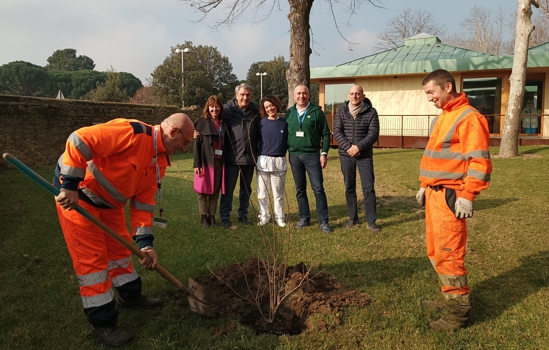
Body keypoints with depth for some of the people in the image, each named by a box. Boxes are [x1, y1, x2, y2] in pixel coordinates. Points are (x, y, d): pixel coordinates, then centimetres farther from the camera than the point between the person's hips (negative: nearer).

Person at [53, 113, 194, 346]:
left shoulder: (159, 162, 1)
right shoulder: (133, 132, -27)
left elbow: (144, 201, 2)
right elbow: (80, 140, -31)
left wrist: (145, 243, -5)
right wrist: (69, 186, -31)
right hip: (76, 195, -9)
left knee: (120, 247, 18)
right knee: (92, 257, -4)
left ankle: (131, 296, 39)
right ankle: (102, 324, 8)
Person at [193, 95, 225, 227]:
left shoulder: (223, 123, 9)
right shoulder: (202, 122, -2)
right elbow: (197, 144, -5)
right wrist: (197, 163, -12)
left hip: (219, 162, 3)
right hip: (206, 161, -3)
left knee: (215, 191, 8)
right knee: (204, 190, 3)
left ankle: (212, 215, 19)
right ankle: (203, 216, 14)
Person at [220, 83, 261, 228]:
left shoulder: (255, 111, 5)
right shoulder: (227, 109, -5)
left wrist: (257, 150, 11)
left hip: (249, 157, 4)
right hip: (232, 157, -3)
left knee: (246, 188, 13)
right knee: (228, 189, 3)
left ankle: (243, 215, 26)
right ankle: (225, 217, 14)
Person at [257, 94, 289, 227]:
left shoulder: (284, 123, 2)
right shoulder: (262, 123, 2)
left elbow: (289, 141, 8)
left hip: (280, 161, 0)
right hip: (263, 161, 0)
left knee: (278, 193, 10)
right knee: (262, 193, 6)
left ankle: (279, 217, 22)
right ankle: (264, 216, 20)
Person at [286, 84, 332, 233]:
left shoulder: (317, 112, -1)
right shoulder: (289, 113, 8)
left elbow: (325, 134, -1)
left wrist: (324, 153, -7)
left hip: (312, 155, -3)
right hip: (294, 156, 4)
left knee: (318, 189, -3)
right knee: (300, 190, 10)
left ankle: (324, 221, 3)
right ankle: (304, 218, 20)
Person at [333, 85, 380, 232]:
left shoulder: (371, 112, -3)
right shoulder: (341, 111, 2)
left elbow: (374, 133, -9)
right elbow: (337, 132, -4)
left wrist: (359, 147, -19)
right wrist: (348, 147, -16)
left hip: (365, 155, -2)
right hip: (346, 155, 2)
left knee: (368, 188, -2)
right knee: (349, 188, 9)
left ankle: (371, 221, 7)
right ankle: (353, 218, 22)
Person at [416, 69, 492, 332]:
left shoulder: (469, 118, -12)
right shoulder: (441, 118, 17)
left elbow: (479, 162, -18)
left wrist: (467, 196, -21)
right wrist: (424, 186, 21)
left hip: (450, 196, -9)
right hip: (434, 193, 9)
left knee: (448, 253, -5)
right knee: (435, 250, 15)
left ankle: (459, 310, 7)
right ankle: (448, 298, 28)